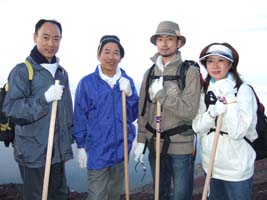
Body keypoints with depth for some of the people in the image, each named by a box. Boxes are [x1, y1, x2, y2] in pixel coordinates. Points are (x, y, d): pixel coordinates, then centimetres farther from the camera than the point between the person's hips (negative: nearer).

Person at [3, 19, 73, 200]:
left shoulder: (62, 72, 10)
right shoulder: (22, 71, -10)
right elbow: (10, 109, -16)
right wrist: (45, 98, -28)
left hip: (58, 152, 6)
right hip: (33, 153, -6)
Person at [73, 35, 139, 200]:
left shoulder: (127, 81, 3)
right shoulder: (87, 83, -8)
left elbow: (134, 115, 2)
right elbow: (80, 118, -4)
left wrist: (129, 94, -12)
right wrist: (81, 147, -4)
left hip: (121, 147, 4)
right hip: (97, 149, -4)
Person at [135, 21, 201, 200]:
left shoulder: (190, 72, -10)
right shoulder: (150, 73, 5)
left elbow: (189, 111, -17)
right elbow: (143, 110, 6)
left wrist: (161, 94, -16)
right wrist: (141, 141, 4)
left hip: (181, 146, -4)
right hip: (155, 144, 5)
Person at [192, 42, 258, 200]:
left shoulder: (243, 90, -14)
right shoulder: (204, 91, 1)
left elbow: (237, 132, -21)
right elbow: (197, 128, -5)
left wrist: (230, 99, -26)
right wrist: (213, 112, -22)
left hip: (237, 168, -4)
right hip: (210, 164, 5)